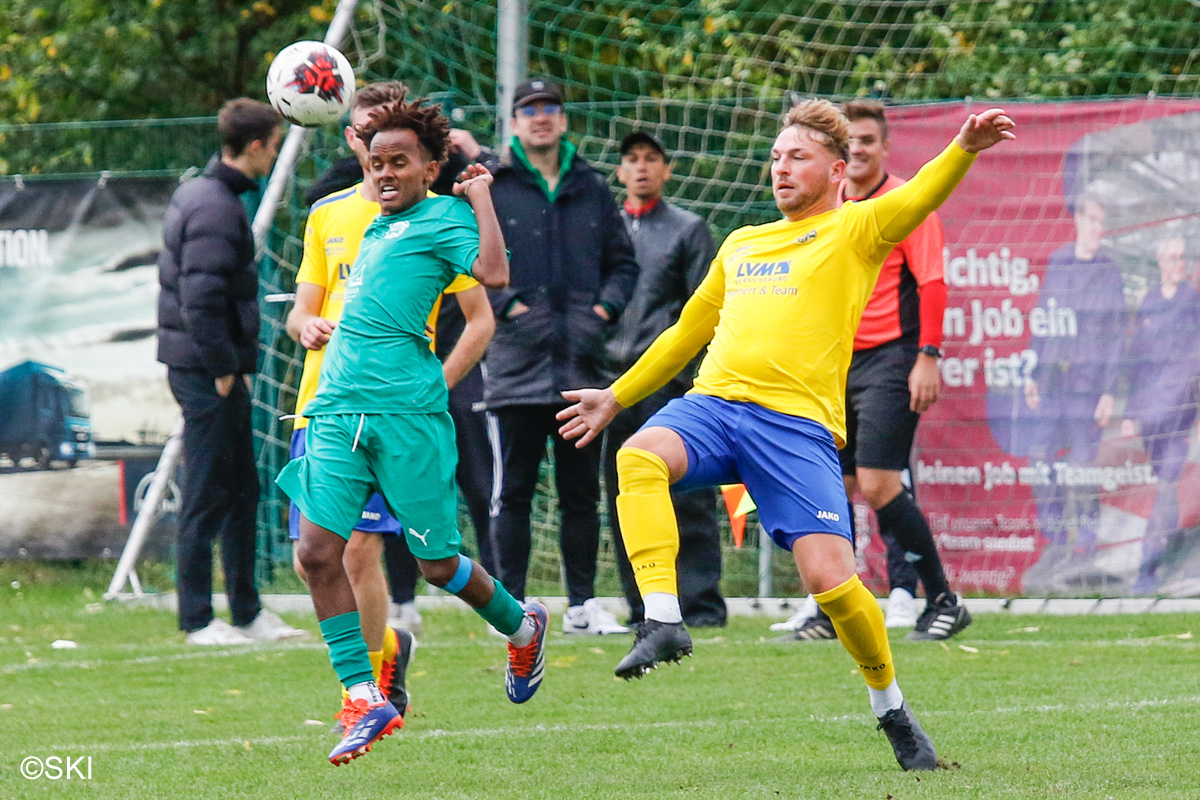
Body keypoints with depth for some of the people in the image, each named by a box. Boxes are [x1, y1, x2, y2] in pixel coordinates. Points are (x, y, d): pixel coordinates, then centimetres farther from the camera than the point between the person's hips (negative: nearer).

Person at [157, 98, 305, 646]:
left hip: (211, 369, 10)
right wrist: (223, 369, -17)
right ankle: (197, 621, 0)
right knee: (208, 497, -5)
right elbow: (200, 298, -24)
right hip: (207, 372, -10)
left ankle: (247, 614, 20)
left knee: (241, 492, 14)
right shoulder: (215, 209, -17)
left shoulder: (197, 195, 15)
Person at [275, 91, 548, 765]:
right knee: (320, 550, -10)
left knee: (439, 563, 2)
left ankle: (522, 628, 32)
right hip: (338, 409, 6)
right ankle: (366, 699, -5)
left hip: (409, 412, -6)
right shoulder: (375, 229, 22)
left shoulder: (444, 216, 0)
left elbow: (494, 274, -18)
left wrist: (481, 198, -11)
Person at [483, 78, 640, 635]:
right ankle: (512, 604, 3)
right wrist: (507, 306, -10)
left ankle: (583, 603, 12)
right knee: (516, 490, -1)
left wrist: (605, 308, 1)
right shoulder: (491, 187, 4)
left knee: (581, 490, 6)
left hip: (581, 362, 3)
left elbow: (622, 262, 18)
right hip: (518, 361, -3)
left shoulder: (591, 188, 14)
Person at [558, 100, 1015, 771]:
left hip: (798, 420, -4)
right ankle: (664, 622, -34)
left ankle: (892, 709, 9)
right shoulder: (740, 245, 27)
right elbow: (689, 332, 37)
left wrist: (964, 150, -30)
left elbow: (917, 199, -10)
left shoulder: (854, 230, 10)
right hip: (714, 404, 4)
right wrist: (617, 397, 40)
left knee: (829, 575, -15)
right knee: (639, 457, -30)